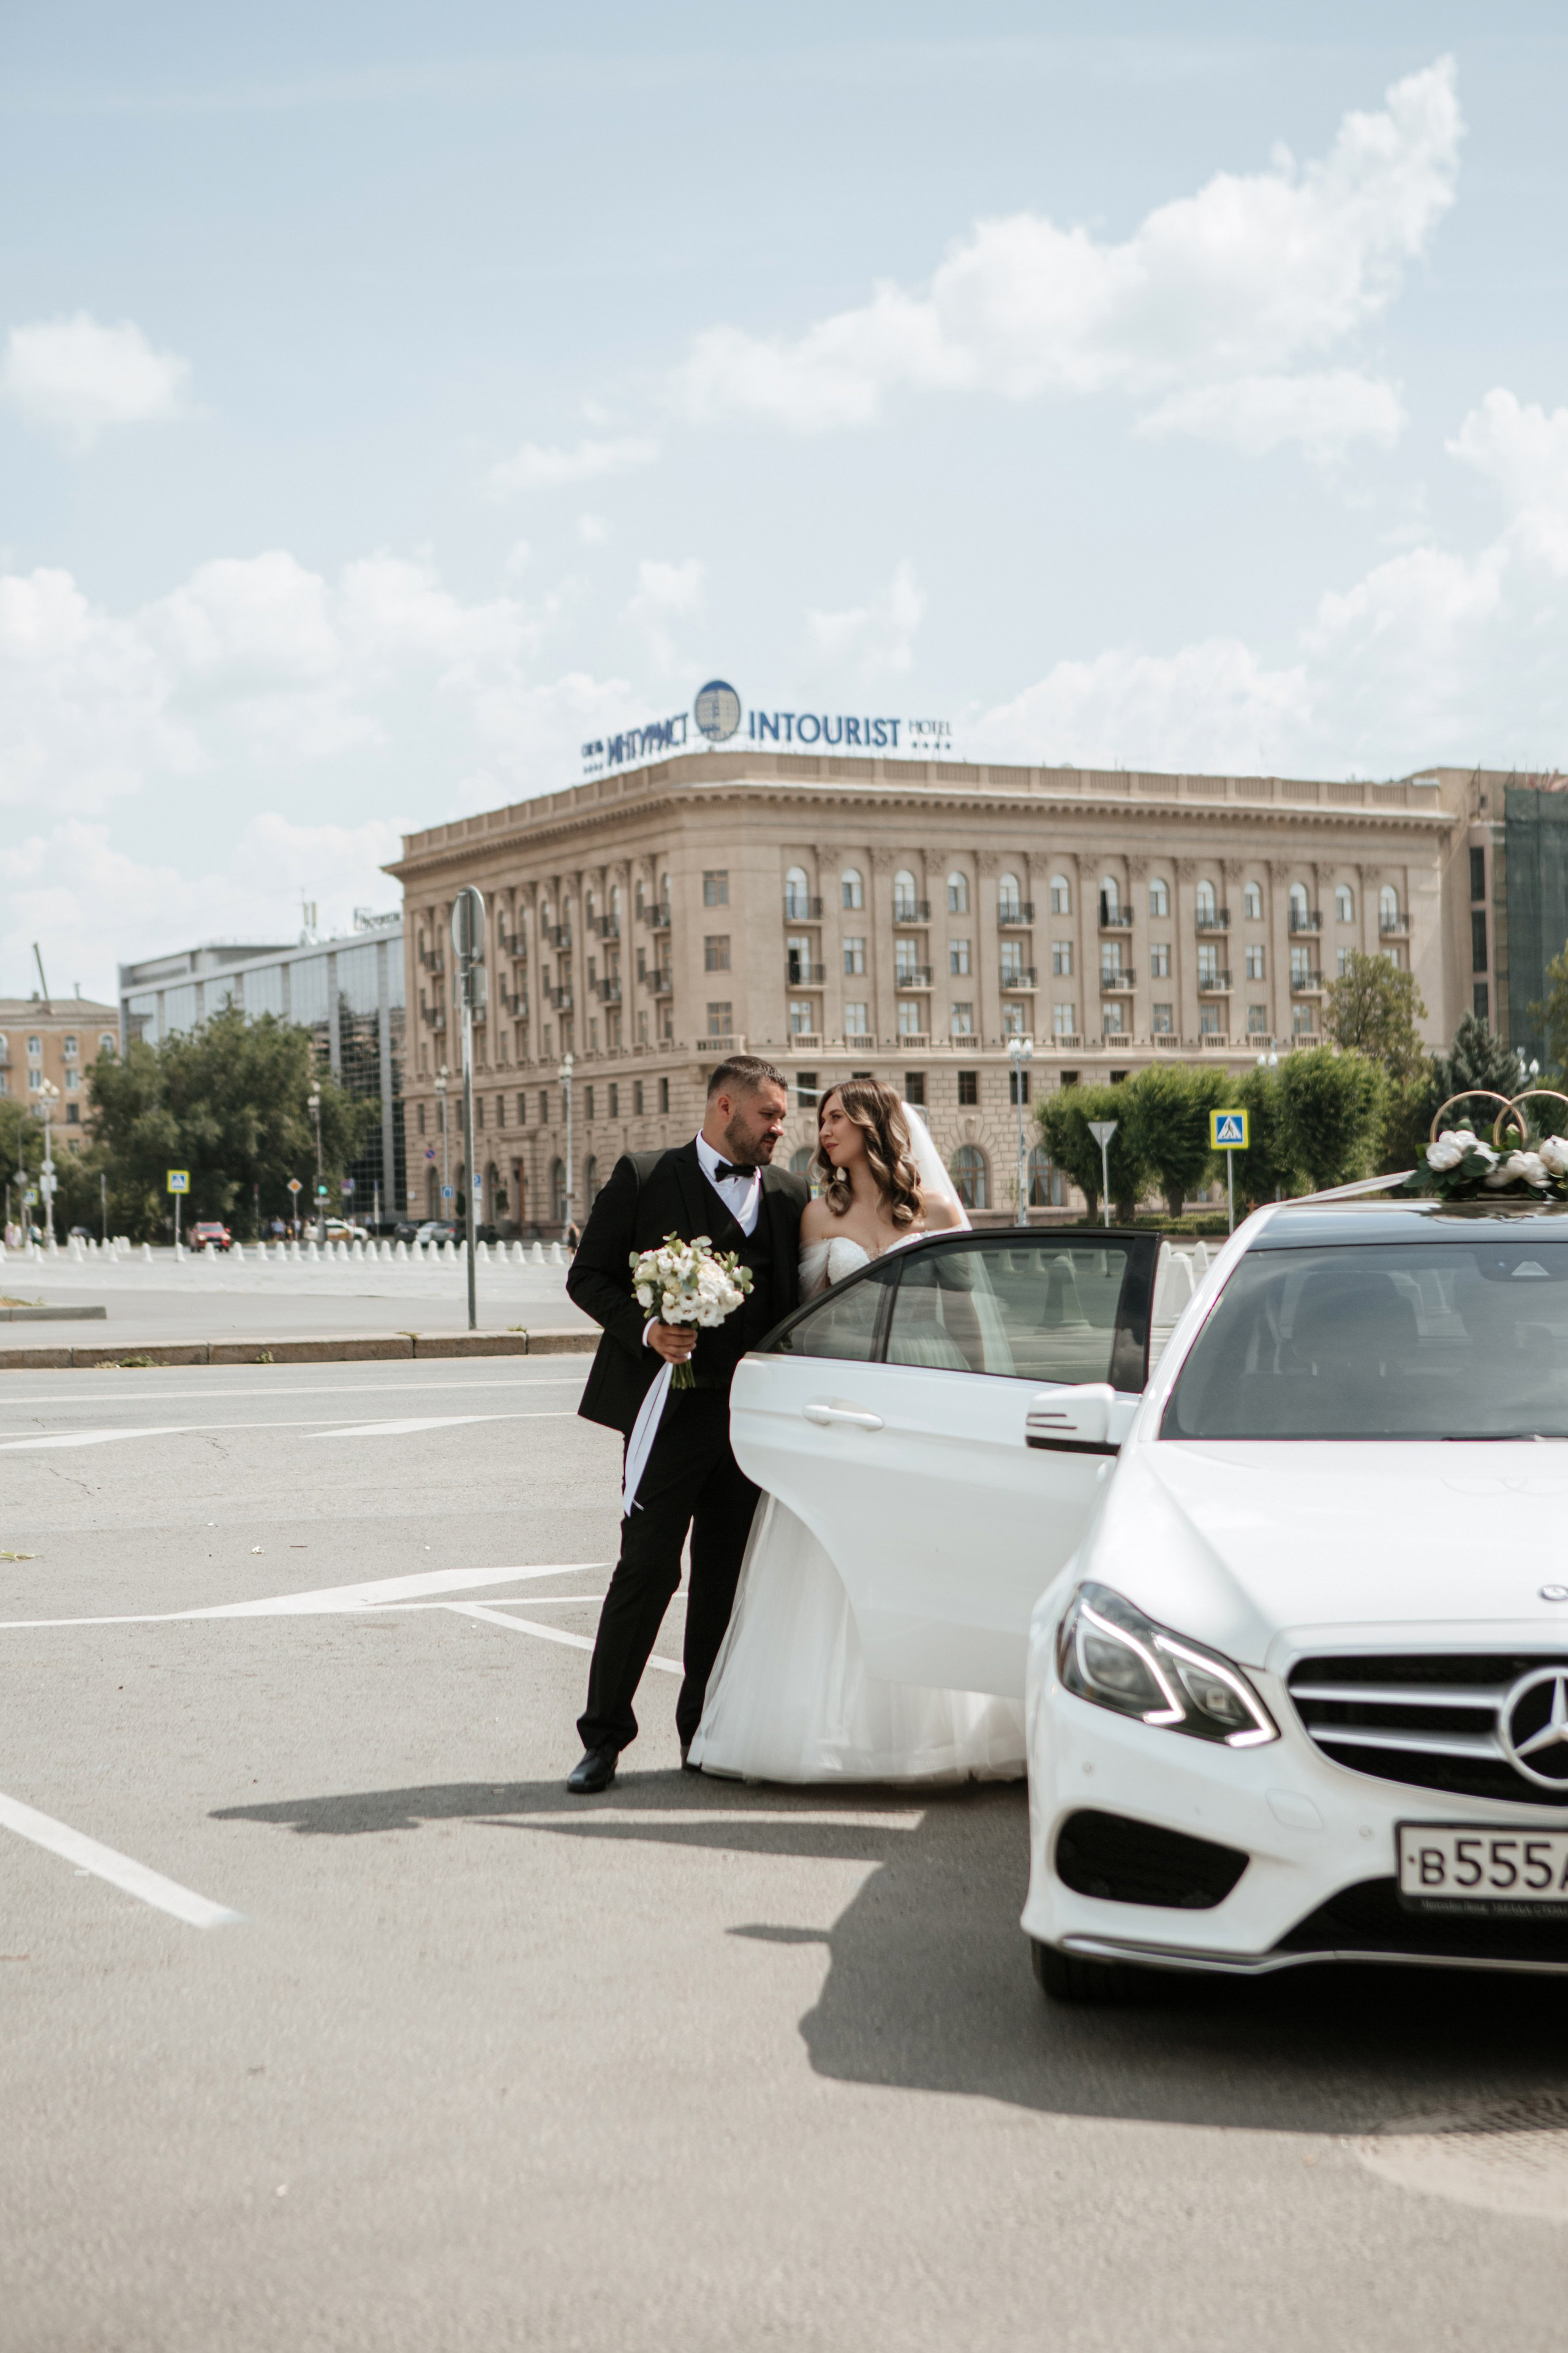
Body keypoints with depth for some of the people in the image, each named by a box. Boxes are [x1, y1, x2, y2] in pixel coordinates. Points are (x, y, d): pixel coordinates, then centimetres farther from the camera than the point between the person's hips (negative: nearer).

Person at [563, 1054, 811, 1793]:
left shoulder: (791, 1195, 12)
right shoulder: (643, 1177, 1)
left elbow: (802, 1299, 15)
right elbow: (588, 1276, 0)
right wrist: (644, 1328, -16)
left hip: (752, 1416, 4)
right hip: (670, 1409, -4)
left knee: (726, 1578, 8)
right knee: (647, 1570, -6)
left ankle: (704, 1732, 18)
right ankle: (603, 1736, 3)